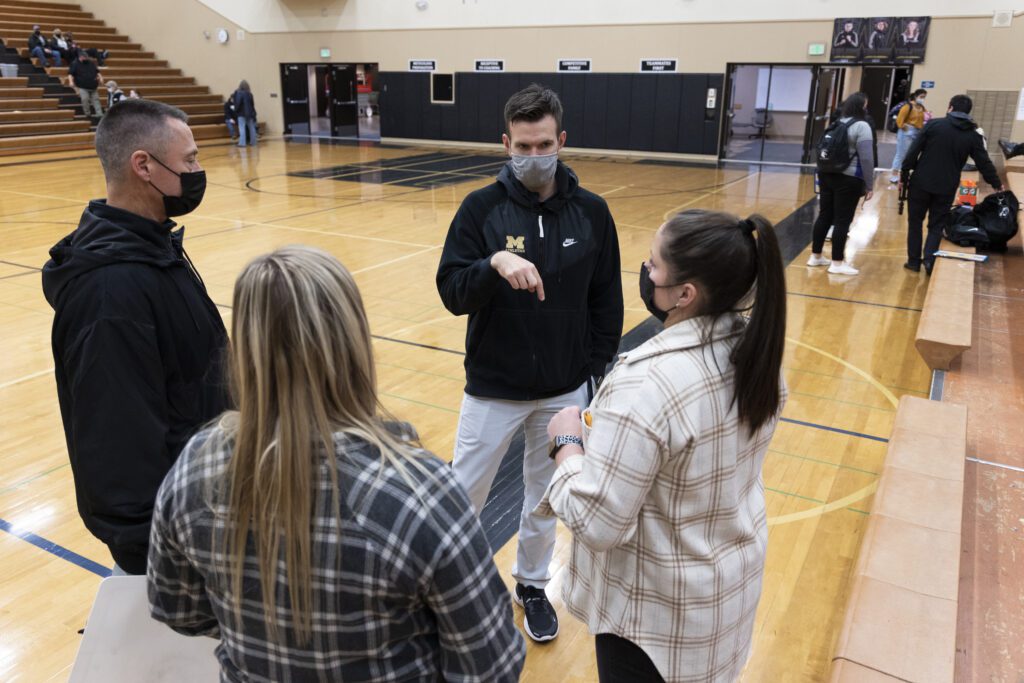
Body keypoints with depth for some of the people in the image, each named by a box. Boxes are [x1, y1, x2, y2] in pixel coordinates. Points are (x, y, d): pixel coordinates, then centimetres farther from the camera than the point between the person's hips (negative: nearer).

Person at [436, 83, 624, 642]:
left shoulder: (591, 211, -4)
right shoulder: (481, 208, -9)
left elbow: (606, 302, 3)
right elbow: (451, 292, -13)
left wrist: (598, 373, 0)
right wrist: (494, 264, -32)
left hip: (565, 391, 2)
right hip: (493, 388, -1)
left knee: (545, 498, 18)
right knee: (462, 496, 10)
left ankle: (532, 585, 41)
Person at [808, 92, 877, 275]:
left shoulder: (837, 123, 11)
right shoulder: (861, 126, -13)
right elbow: (866, 159, -16)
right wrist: (869, 185, -11)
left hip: (827, 175, 7)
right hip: (848, 179, -7)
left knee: (825, 216, 12)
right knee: (842, 220, -2)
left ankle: (816, 256, 19)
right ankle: (837, 263, 2)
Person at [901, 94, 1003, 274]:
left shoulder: (933, 124, -4)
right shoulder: (973, 136, 3)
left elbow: (913, 151, -7)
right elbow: (984, 163, 8)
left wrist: (904, 174, 1)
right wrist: (997, 184, 21)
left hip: (921, 183, -1)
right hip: (947, 188, 2)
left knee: (915, 222, 11)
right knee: (937, 225, 12)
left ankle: (914, 261, 14)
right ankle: (929, 260, -3)